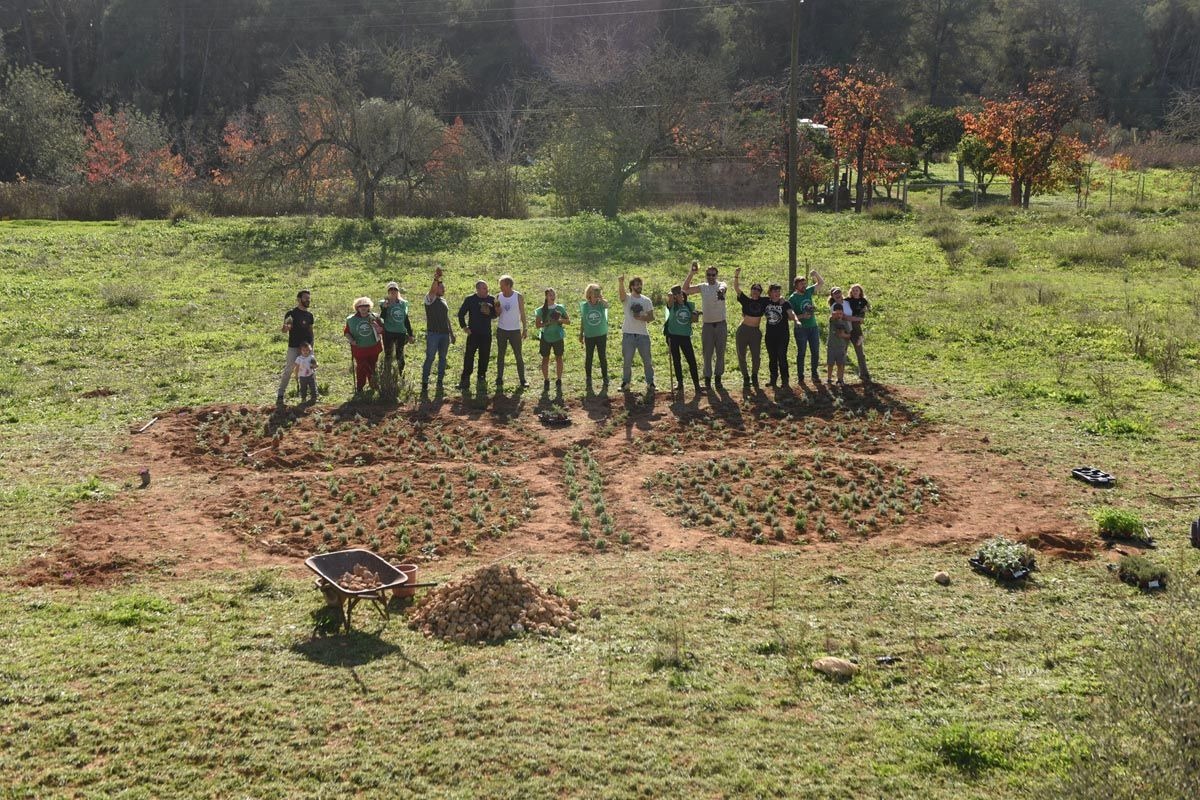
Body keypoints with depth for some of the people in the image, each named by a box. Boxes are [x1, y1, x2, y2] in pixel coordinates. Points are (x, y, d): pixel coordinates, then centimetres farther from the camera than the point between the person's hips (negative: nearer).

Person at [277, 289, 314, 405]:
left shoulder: (309, 315, 12)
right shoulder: (292, 313, -6)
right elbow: (284, 330, -9)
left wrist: (311, 345, 11)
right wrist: (286, 326, -32)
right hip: (294, 347, -5)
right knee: (288, 370, -7)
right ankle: (280, 395, -5)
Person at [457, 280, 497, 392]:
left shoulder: (491, 299, 4)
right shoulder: (470, 299, -2)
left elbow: (495, 315, 11)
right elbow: (461, 313, 5)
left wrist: (489, 313, -11)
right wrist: (464, 327, -2)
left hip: (486, 334, 3)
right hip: (473, 333, -2)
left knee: (484, 356, 7)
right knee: (469, 356, -6)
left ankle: (482, 377, 20)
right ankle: (465, 378, -4)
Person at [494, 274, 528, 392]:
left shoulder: (518, 297, -5)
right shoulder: (498, 297, 2)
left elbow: (522, 313, 0)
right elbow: (496, 314, 6)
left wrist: (524, 328, -3)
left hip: (515, 330, -2)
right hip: (501, 330, 2)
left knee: (519, 356, 1)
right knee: (500, 356, 5)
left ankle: (522, 380, 7)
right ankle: (499, 381, 10)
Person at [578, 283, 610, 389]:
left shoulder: (601, 304, -5)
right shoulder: (584, 305, -1)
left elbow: (607, 304, -31)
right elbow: (582, 321, 7)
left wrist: (600, 299, -44)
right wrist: (581, 334, 9)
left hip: (601, 335, -1)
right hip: (589, 336, 1)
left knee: (603, 357, 5)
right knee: (588, 358, 5)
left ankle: (605, 380, 15)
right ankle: (589, 381, 16)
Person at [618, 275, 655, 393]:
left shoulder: (646, 300, 7)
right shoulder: (627, 298, -1)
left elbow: (651, 317, 6)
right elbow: (621, 292, -25)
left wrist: (642, 317, -15)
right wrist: (620, 283, -47)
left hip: (643, 334, 2)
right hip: (628, 334, -2)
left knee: (647, 361, 6)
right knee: (627, 361, 6)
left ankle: (650, 383, 15)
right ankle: (625, 383, 17)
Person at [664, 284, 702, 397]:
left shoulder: (690, 305, 6)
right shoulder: (672, 305, -5)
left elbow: (693, 320, 13)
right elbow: (669, 300, -28)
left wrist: (695, 315, -6)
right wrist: (670, 297, -45)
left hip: (685, 336, 2)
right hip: (673, 336, -2)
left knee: (692, 361, -1)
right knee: (676, 361, 6)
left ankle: (697, 386, 3)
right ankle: (680, 384, 17)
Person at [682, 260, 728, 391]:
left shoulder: (721, 284, -2)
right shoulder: (703, 287, 4)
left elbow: (723, 287, -27)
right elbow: (685, 289, -5)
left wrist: (721, 290, -53)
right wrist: (691, 273, -15)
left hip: (721, 325, -1)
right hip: (707, 325, 1)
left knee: (720, 354, 7)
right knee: (707, 354, 3)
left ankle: (718, 378, 17)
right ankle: (707, 379, 9)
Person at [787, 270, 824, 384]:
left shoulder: (808, 291, 6)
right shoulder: (792, 298, -9)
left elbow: (821, 283, 14)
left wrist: (815, 274, -3)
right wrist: (802, 316, -23)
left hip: (813, 327, 5)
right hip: (801, 328, -5)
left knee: (815, 352, 6)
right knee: (801, 352, 1)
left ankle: (814, 374, 16)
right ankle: (800, 376, 8)